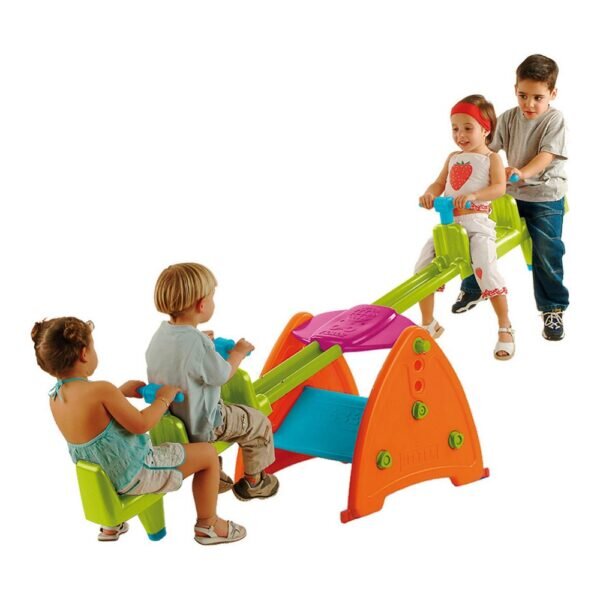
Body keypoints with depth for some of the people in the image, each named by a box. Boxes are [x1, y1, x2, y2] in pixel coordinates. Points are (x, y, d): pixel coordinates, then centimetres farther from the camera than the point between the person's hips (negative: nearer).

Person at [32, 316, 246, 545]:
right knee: (208, 453, 5)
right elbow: (141, 424, -22)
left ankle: (111, 524, 44)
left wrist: (121, 392, 14)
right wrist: (164, 399, -7)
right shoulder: (101, 390, -30)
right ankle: (207, 526, 21)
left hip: (102, 477, 8)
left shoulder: (55, 397, -6)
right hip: (134, 476, -8)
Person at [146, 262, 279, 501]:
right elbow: (221, 376, -18)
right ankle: (253, 482, 30)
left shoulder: (161, 332, -8)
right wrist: (239, 352, -1)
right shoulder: (198, 344, -32)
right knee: (259, 423, 12)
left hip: (168, 420, 8)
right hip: (200, 427, -8)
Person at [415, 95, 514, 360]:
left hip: (476, 223, -6)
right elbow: (439, 183, 16)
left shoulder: (491, 159, 1)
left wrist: (473, 195, -31)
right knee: (422, 271, -3)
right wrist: (430, 193, -9)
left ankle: (505, 328, -5)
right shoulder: (453, 158, 18)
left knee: (486, 272, -23)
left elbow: (499, 187, -14)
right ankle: (429, 324, 15)